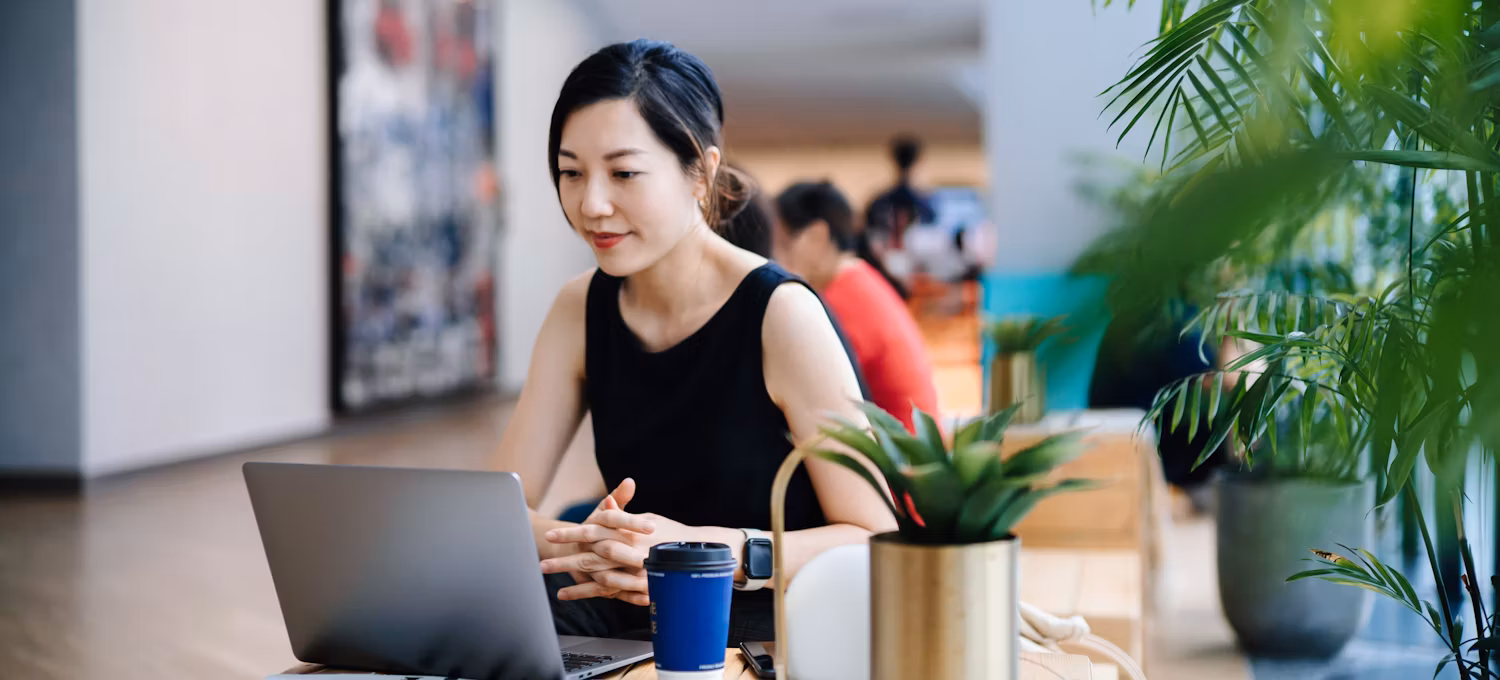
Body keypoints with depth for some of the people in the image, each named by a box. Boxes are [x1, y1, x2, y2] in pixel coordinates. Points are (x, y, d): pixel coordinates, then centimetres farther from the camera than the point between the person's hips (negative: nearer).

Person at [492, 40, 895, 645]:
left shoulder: (780, 313, -14)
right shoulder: (581, 311, 4)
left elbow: (874, 540, -15)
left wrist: (717, 551, -31)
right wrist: (581, 545, -24)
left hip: (765, 620, -4)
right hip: (629, 615, 5)